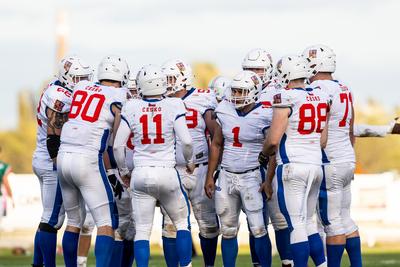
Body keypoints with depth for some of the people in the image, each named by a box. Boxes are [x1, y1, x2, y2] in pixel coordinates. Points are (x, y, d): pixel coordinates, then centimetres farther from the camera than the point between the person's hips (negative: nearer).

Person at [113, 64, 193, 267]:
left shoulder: (131, 108, -1)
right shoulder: (173, 106, -6)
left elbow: (118, 146, -1)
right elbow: (186, 142, -12)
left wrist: (123, 170, 15)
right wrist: (188, 160, 10)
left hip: (141, 174, 1)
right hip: (167, 173, -1)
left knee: (142, 231, 6)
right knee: (182, 223, 17)